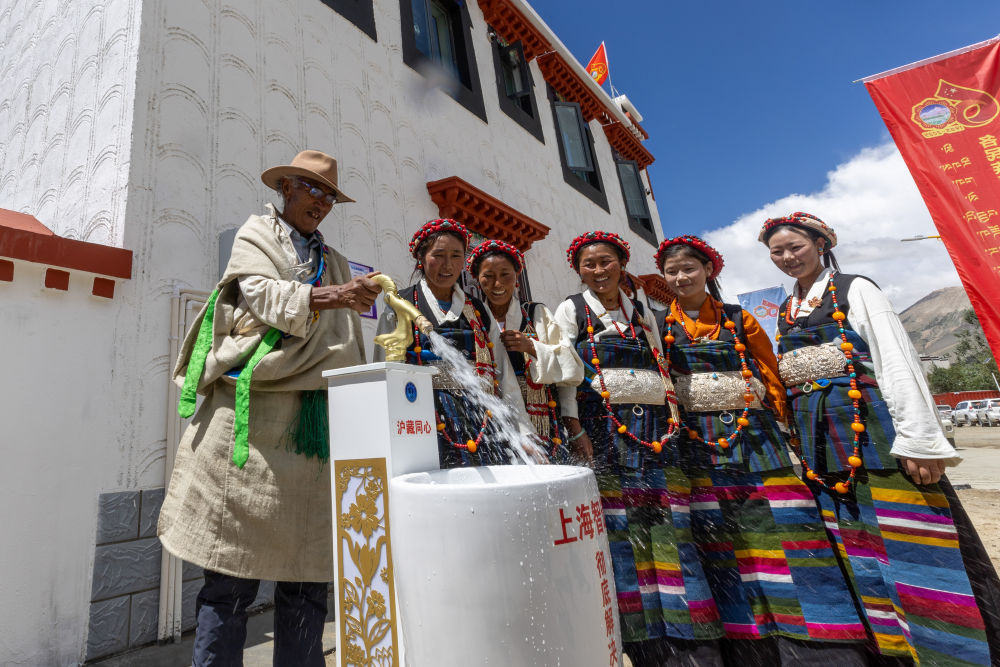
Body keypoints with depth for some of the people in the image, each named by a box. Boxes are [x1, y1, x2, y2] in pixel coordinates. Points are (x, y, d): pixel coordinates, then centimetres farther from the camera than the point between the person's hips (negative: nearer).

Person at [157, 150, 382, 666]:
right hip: (253, 417, -4)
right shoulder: (256, 234, 14)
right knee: (232, 578, 0)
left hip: (317, 424, 4)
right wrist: (327, 297, -23)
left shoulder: (334, 262, 23)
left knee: (307, 579, 6)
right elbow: (262, 294, -8)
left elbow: (350, 351, 16)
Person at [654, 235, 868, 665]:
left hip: (754, 435, 1)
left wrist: (781, 430, 1)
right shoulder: (659, 323, 7)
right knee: (715, 539, 3)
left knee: (783, 531, -1)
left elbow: (771, 376, 9)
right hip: (695, 442, -1)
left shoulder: (739, 319, 10)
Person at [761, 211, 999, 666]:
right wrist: (799, 441, 15)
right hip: (819, 440, 6)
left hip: (870, 424, -5)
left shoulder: (853, 289, -1)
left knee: (909, 539, -2)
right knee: (855, 543, 11)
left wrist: (918, 438, -16)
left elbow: (897, 360, -9)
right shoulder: (787, 310, 16)